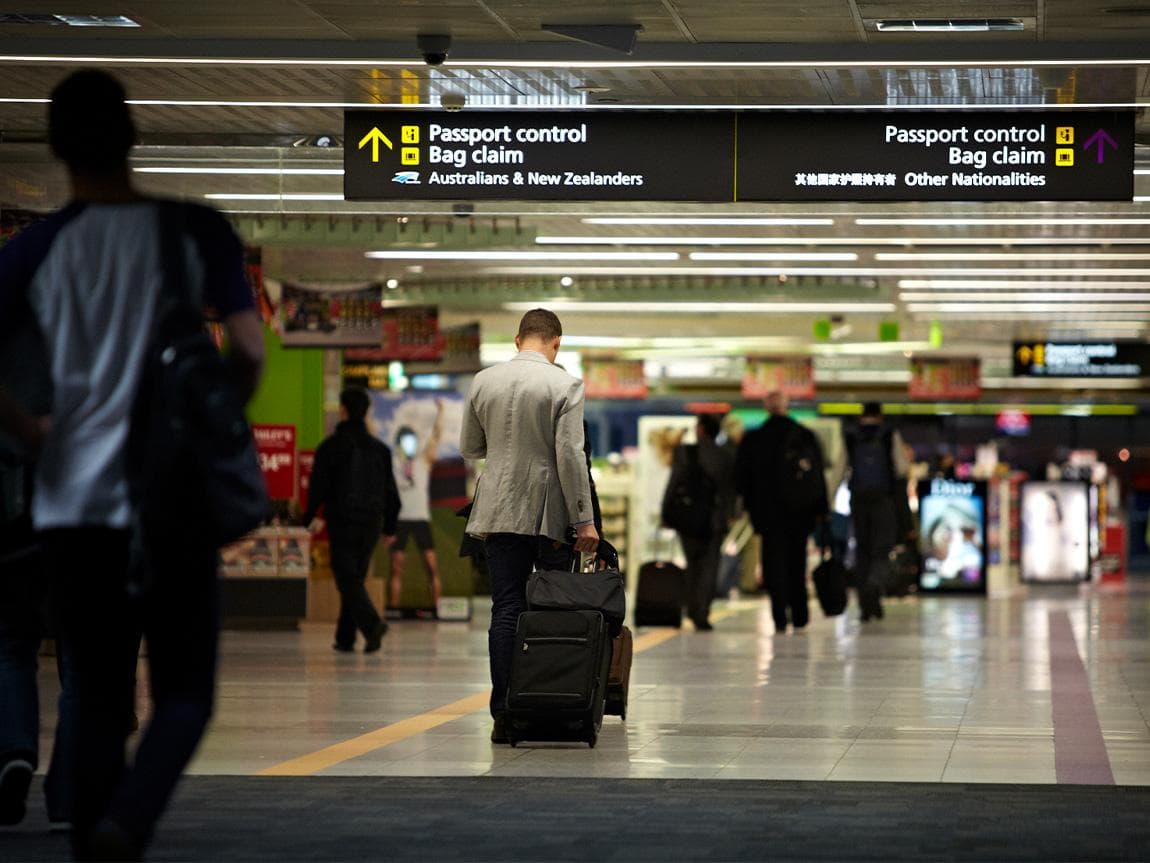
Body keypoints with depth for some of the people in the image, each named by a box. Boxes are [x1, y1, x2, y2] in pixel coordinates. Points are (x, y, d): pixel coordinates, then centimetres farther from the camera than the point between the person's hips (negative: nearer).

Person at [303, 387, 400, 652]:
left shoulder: (331, 447, -5)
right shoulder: (380, 448, 8)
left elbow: (318, 486, -4)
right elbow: (391, 491, 10)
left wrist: (310, 518, 10)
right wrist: (390, 527, 17)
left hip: (342, 523, -4)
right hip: (372, 523, 5)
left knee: (348, 579, -6)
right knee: (356, 578, 13)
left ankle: (372, 624, -29)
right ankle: (345, 639, 15)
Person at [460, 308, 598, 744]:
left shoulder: (483, 381, 3)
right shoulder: (565, 385, -8)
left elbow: (469, 448, 12)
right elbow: (570, 456, -13)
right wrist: (584, 520, -11)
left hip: (499, 511, 3)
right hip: (550, 512, -3)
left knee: (505, 611, 2)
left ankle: (504, 714, -3)